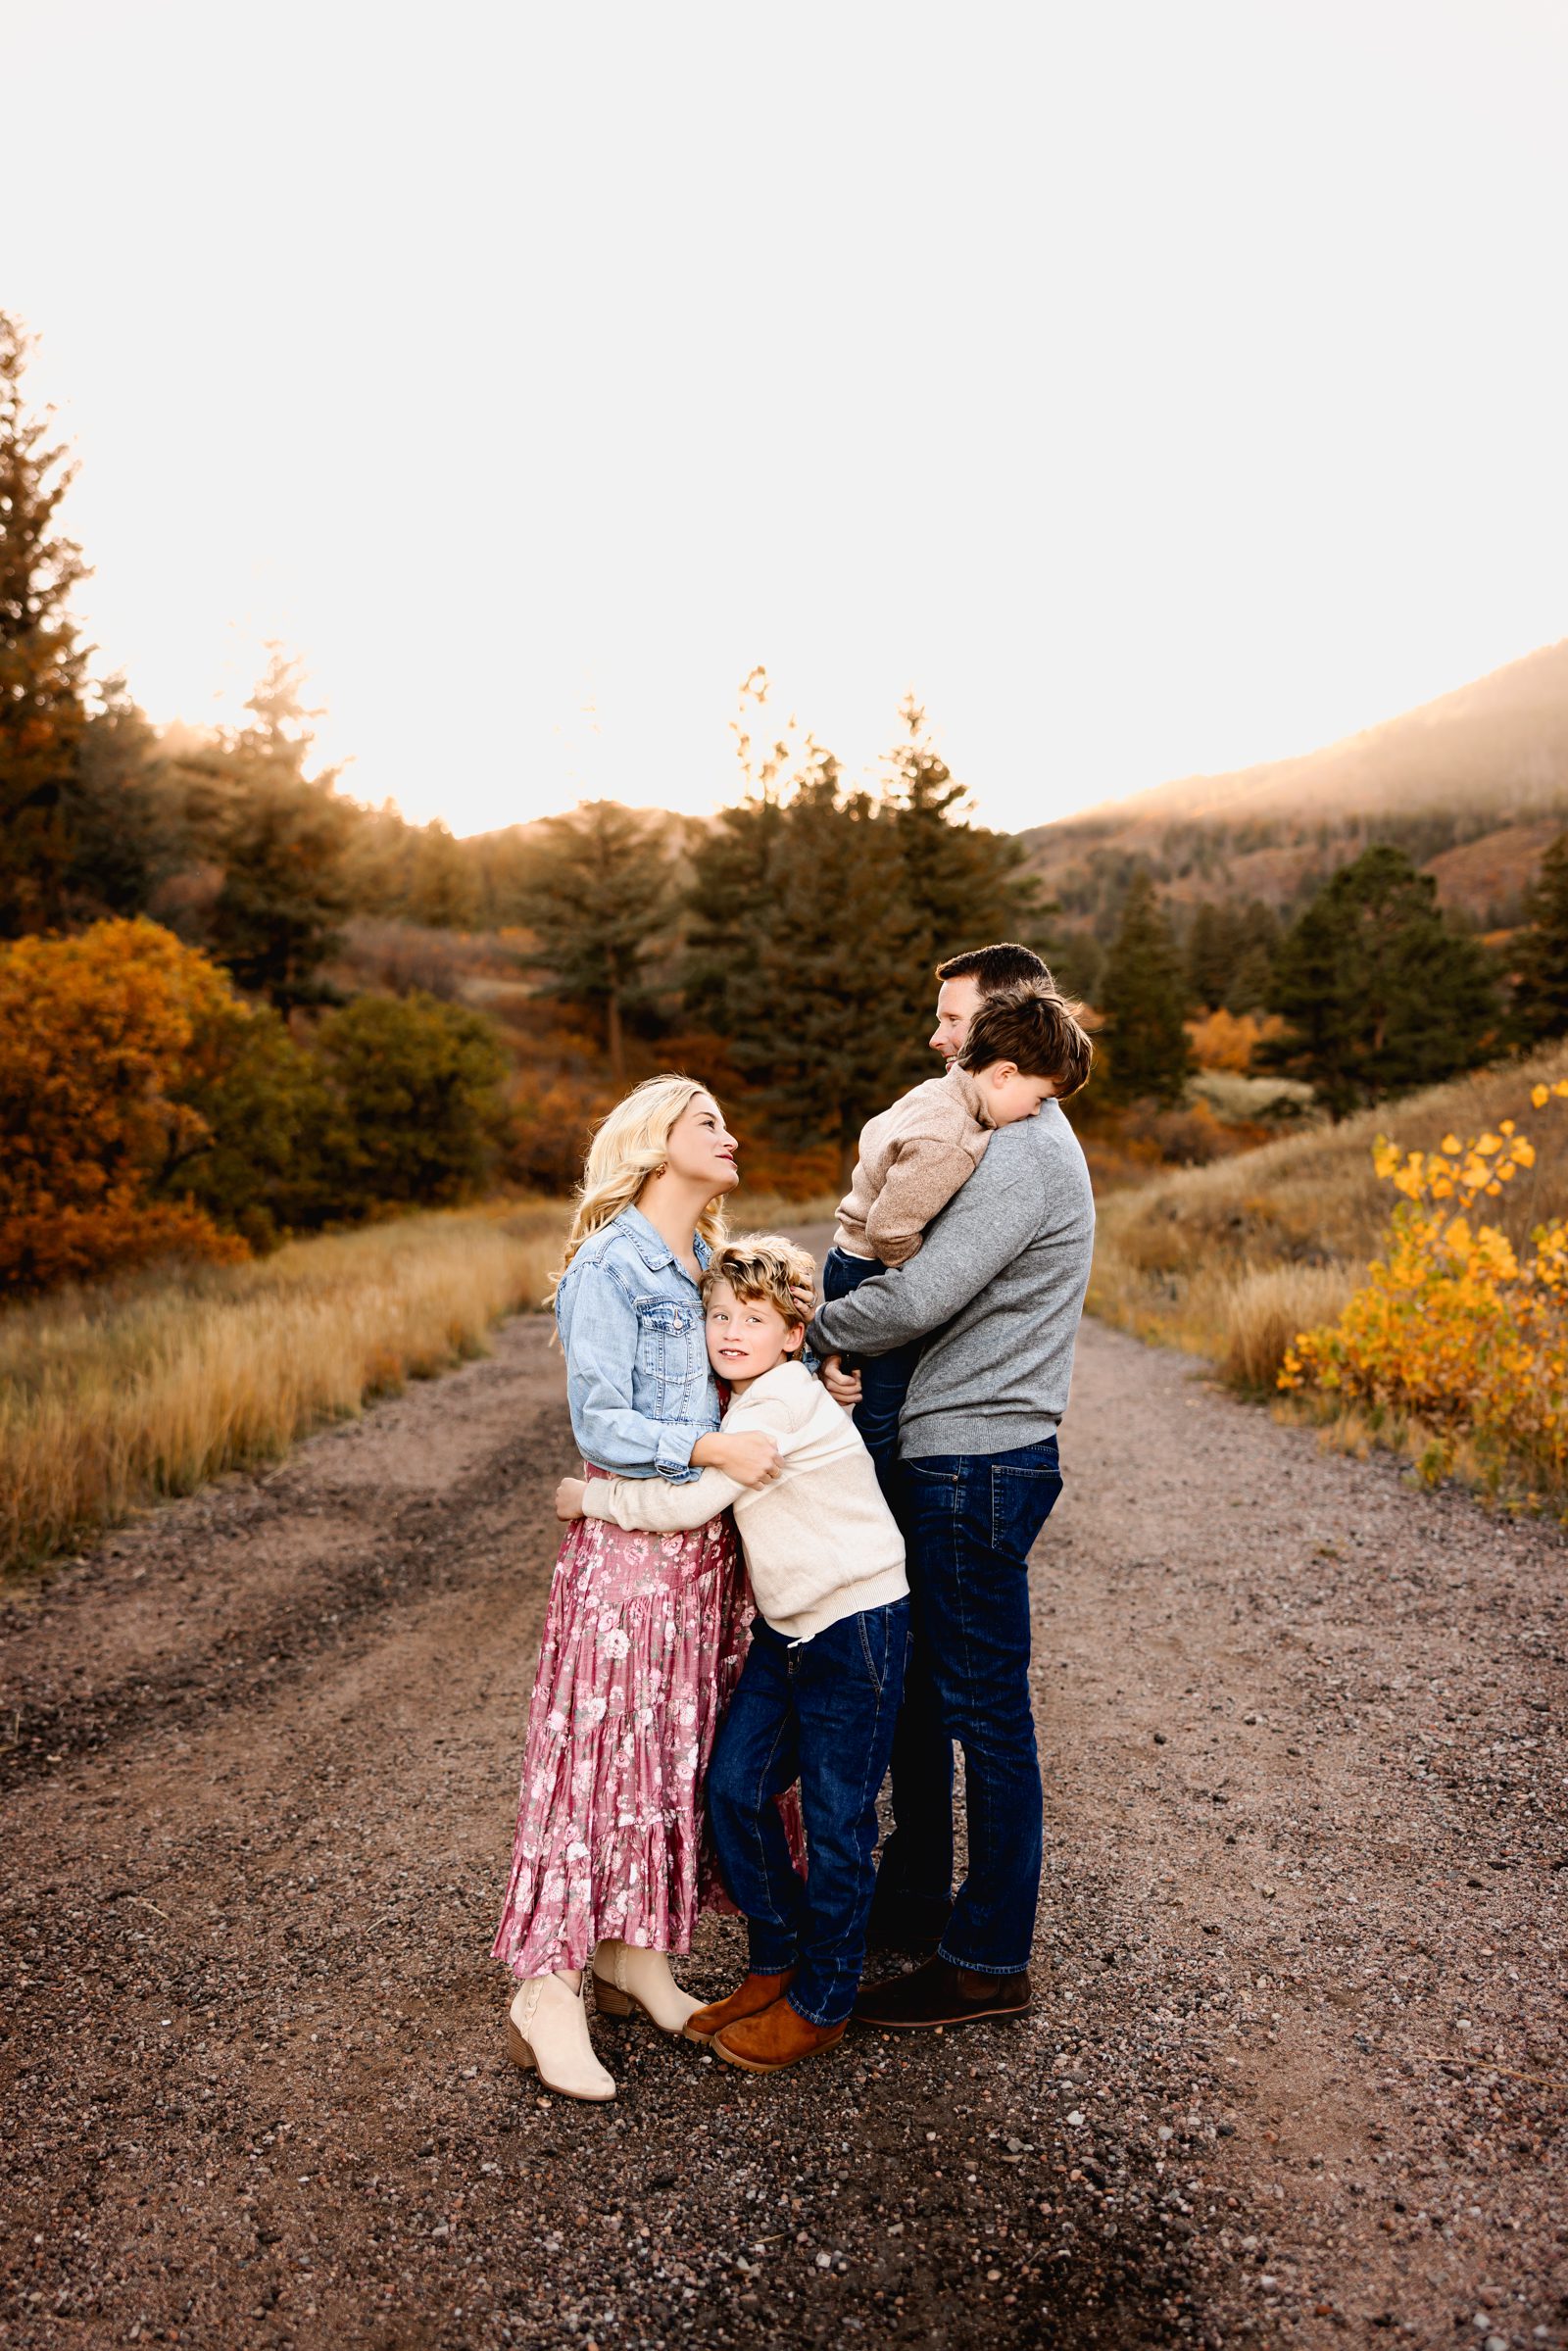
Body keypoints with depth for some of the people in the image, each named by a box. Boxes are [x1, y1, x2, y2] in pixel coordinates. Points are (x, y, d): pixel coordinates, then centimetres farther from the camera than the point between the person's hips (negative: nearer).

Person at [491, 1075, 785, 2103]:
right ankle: (548, 1991, 7)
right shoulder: (609, 1267, -11)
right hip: (629, 1543, -8)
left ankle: (636, 1953, 26)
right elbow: (602, 1423, -15)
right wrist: (711, 1448, -26)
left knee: (684, 1752, 12)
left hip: (710, 1543, 8)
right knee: (601, 1753, -3)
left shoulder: (709, 1266, 13)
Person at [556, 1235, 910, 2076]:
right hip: (786, 1626, 9)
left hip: (856, 1627, -9)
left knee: (835, 1819, 2)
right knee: (734, 1789, 7)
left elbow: (687, 1502, -23)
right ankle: (775, 1967, 26)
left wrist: (587, 1495, -11)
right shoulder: (749, 1400, 8)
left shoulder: (781, 1402, -21)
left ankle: (822, 2005, 18)